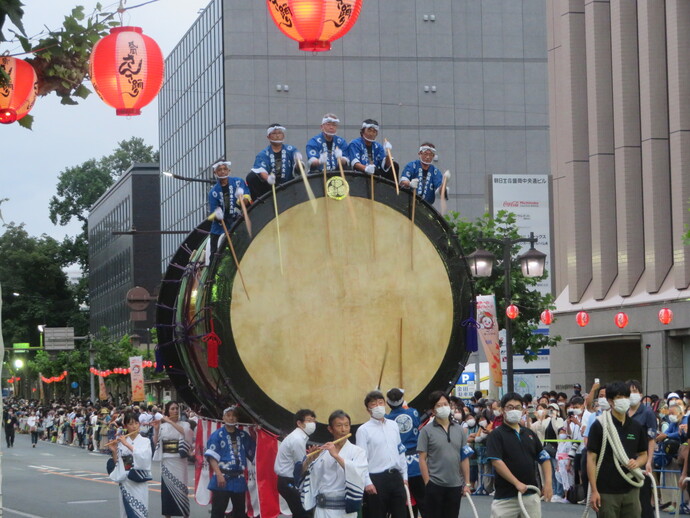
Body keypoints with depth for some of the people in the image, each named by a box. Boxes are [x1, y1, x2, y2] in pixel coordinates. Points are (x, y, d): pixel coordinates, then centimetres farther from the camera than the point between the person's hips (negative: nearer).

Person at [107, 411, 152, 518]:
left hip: (139, 481, -2)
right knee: (126, 509, 3)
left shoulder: (145, 441, 2)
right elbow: (117, 463, 8)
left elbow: (143, 456, -17)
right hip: (125, 480, 3)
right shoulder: (121, 442, 7)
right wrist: (114, 452, -10)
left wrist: (127, 445, -18)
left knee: (139, 509, -7)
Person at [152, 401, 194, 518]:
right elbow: (156, 442, 6)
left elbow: (186, 432, -22)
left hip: (179, 460, -3)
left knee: (180, 488, -5)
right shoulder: (163, 426, 8)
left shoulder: (184, 424, 1)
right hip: (166, 461, 3)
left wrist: (171, 422, -21)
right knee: (166, 488, 4)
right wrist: (156, 429, -9)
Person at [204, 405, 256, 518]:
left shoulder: (243, 436, 10)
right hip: (223, 479, -5)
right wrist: (219, 475, -20)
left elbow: (253, 453, 14)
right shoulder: (217, 435, -4)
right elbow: (212, 457, -10)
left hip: (239, 479, 5)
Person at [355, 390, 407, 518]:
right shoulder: (364, 430, -5)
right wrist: (367, 482, -17)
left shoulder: (393, 426, 12)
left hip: (396, 477, 5)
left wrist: (404, 476, 13)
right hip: (376, 479, -5)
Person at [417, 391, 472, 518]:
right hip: (435, 485, -4)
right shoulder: (427, 431, -3)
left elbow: (465, 458, 10)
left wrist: (467, 483, 5)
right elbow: (422, 459, -5)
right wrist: (427, 483, -10)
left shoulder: (459, 430, 8)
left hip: (455, 485, 4)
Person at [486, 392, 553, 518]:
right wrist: (517, 483, -20)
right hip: (506, 497, -5)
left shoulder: (529, 434, 14)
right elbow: (496, 462, -15)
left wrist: (548, 482, 2)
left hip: (531, 494, 5)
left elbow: (544, 458, 17)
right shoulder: (496, 435, -3)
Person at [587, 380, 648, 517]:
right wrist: (594, 490, -11)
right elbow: (591, 458, -6)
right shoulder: (599, 425, -5)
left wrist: (637, 463, -7)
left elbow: (643, 454, 18)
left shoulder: (636, 426, 9)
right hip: (607, 491, -4)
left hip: (631, 490, 4)